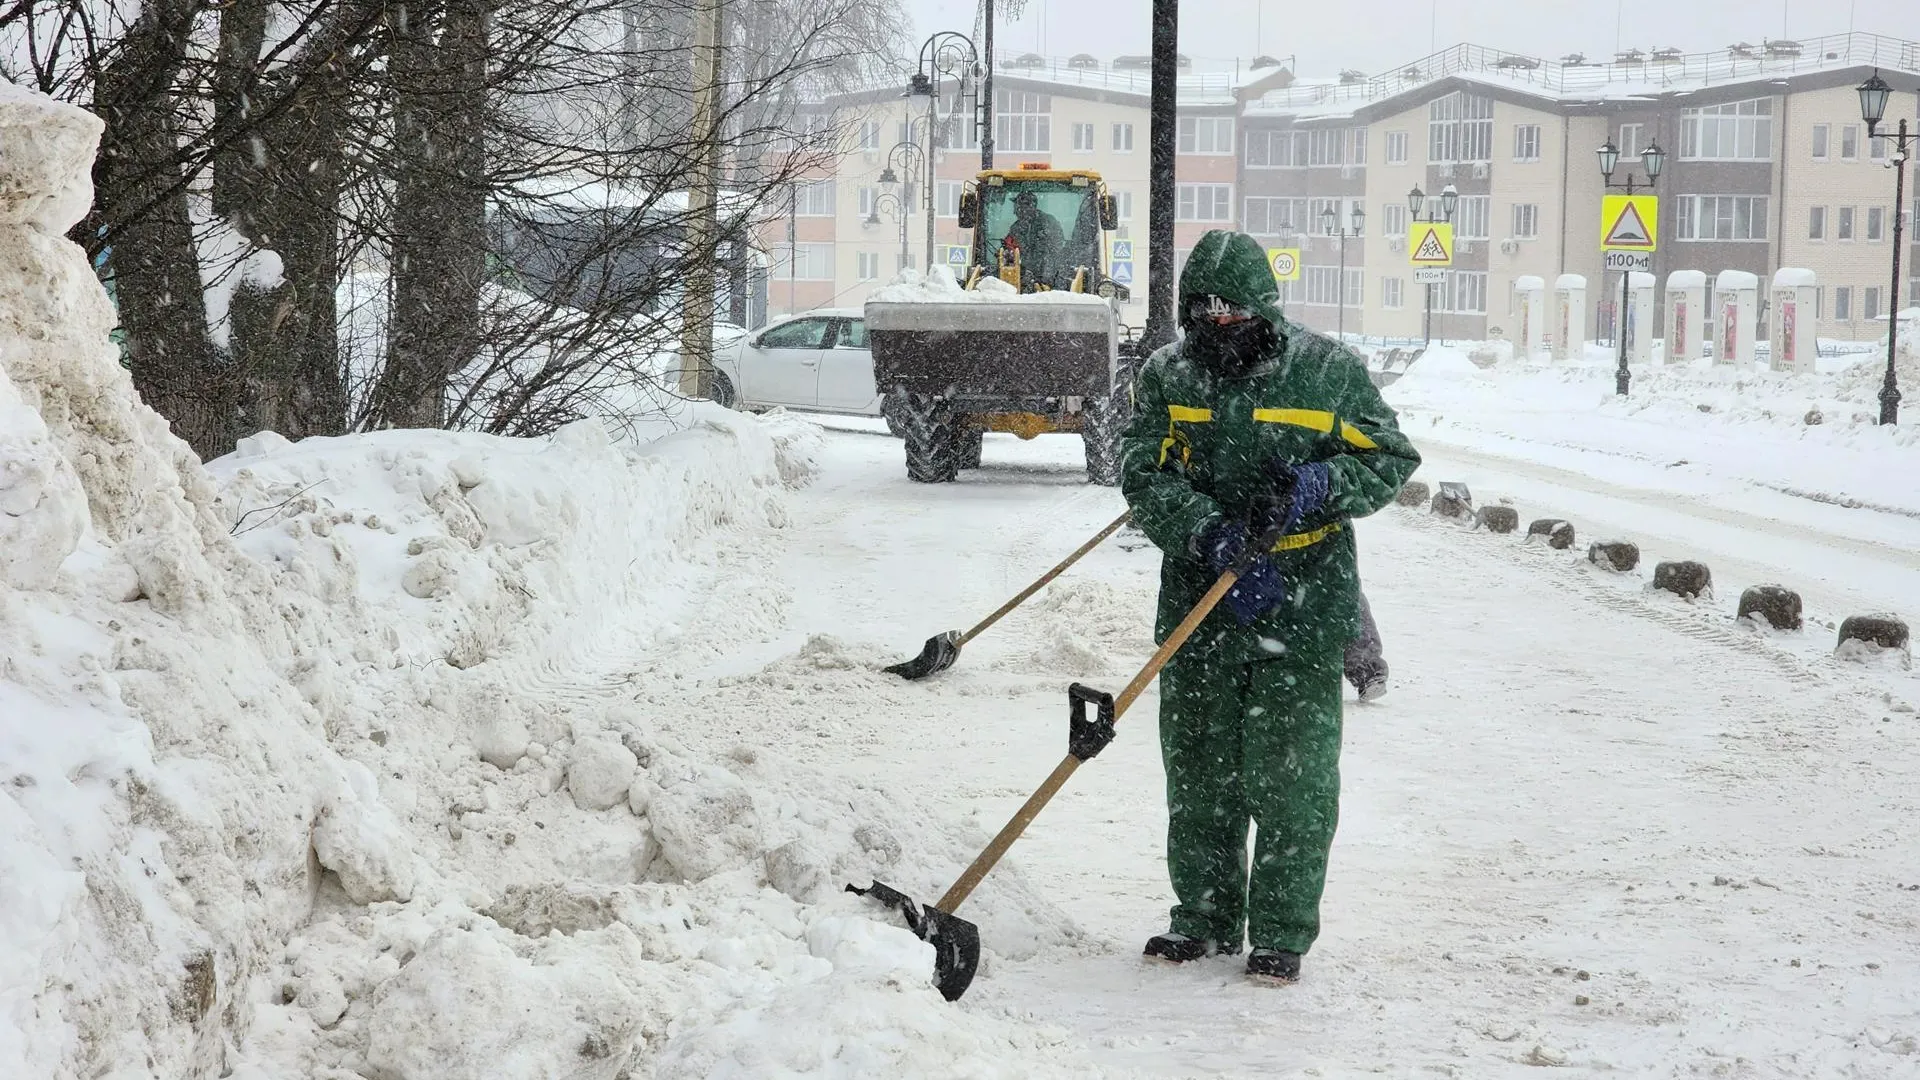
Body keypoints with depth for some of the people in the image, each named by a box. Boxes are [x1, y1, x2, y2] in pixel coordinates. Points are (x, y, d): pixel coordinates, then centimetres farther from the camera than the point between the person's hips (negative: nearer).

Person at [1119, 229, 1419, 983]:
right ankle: (1205, 918, 23)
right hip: (1198, 605, 3)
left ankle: (1282, 933, 7)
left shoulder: (1329, 372, -2)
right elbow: (1143, 474, -6)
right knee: (1198, 769, 10)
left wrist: (1320, 486, -17)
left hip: (1302, 608, -3)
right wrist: (1209, 531, -23)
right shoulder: (1167, 376, 4)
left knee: (1290, 778, -2)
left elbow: (1391, 460, 3)